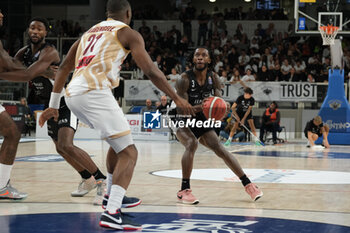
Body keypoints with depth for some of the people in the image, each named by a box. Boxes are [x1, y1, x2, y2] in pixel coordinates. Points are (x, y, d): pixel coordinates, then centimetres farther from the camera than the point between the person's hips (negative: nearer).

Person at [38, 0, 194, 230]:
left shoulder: (90, 31, 29)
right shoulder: (128, 33, 9)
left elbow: (64, 68, 28)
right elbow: (151, 72, 0)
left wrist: (53, 105, 30)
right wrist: (177, 98, 7)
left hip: (72, 94, 8)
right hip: (95, 92, -8)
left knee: (118, 140, 29)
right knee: (128, 152, -6)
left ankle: (112, 195, 37)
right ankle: (112, 214, -21)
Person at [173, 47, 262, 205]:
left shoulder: (213, 78, -4)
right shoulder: (185, 79, -21)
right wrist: (201, 107, -45)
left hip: (202, 121, 5)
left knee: (219, 148, -8)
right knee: (192, 144, -31)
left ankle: (248, 184, -2)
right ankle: (184, 191, -28)